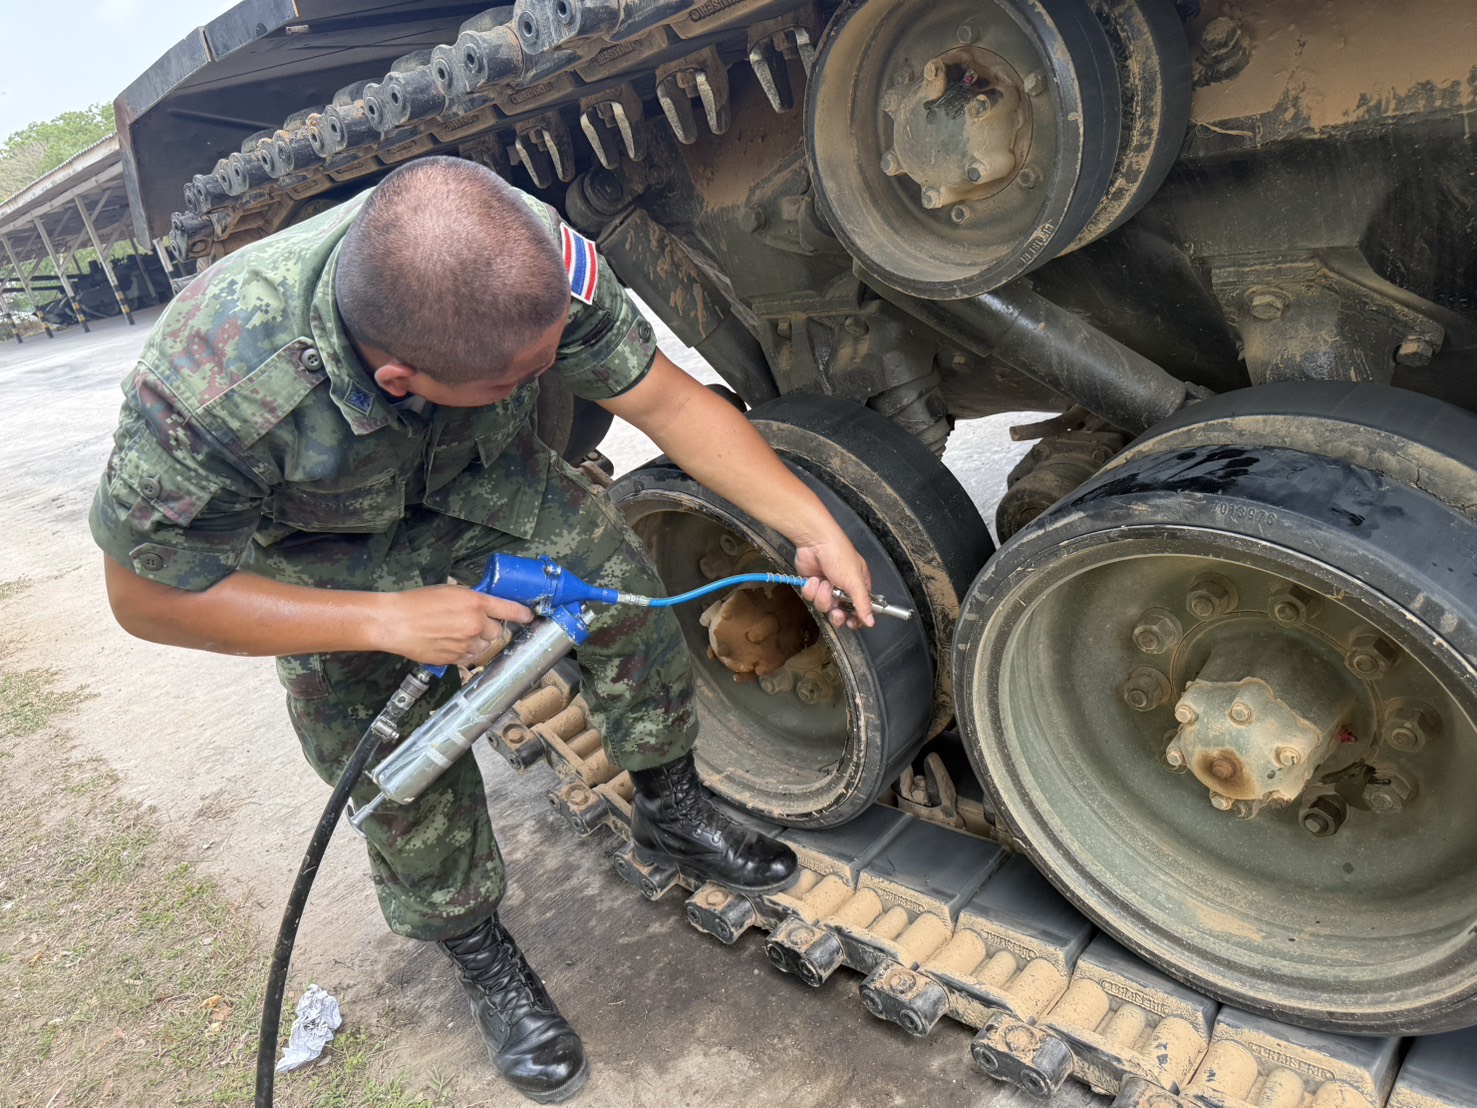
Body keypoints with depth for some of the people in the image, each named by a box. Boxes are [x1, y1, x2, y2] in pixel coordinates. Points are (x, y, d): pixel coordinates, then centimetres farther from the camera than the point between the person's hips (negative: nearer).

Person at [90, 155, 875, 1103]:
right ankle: (480, 954, 25)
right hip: (328, 549, -2)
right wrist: (386, 620, -34)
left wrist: (813, 523, -23)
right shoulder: (208, 393, -43)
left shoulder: (537, 257, -36)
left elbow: (666, 397, -22)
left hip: (481, 478, 3)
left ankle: (672, 812, 14)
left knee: (621, 583, -11)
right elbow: (151, 597, -27)